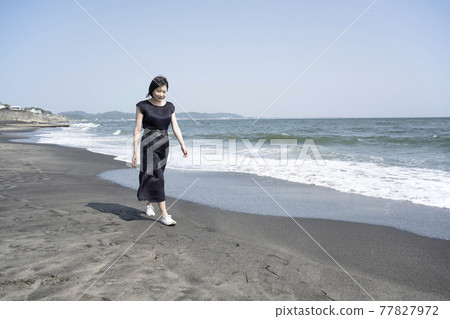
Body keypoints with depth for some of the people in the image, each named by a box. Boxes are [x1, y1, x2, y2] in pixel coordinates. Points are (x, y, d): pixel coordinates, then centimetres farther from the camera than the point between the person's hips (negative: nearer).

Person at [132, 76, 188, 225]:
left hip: (164, 144, 5)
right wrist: (135, 151, -8)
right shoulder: (143, 106, -5)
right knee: (156, 177, -10)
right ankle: (164, 214, -9)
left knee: (155, 176, 14)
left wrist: (182, 145, -12)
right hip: (149, 144, -5)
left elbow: (175, 128, 2)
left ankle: (149, 205, 35)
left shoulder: (169, 106, 7)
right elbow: (137, 129, -5)